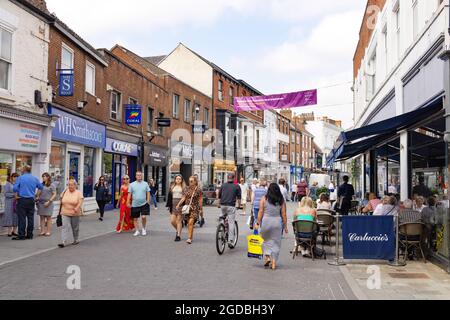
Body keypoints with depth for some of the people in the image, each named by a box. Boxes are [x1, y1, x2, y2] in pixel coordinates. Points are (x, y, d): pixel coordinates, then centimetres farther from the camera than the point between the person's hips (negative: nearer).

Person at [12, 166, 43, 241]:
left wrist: (18, 194, 4)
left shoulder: (20, 178, -4)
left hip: (22, 200, -4)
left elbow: (15, 188, -11)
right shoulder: (35, 178, 9)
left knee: (22, 218, -3)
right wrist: (37, 195, 19)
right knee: (30, 217, 7)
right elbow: (40, 187, 15)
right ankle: (29, 235, 11)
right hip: (31, 200, 4)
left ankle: (21, 235, -3)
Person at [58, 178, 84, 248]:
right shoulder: (65, 192, 6)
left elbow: (80, 202, -14)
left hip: (75, 214, -2)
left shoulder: (78, 193, -5)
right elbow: (62, 201, 13)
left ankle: (76, 240, 27)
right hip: (65, 213, 2)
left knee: (75, 227, 10)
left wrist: (77, 208, -30)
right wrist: (61, 210, 12)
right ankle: (64, 242, -14)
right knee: (65, 227, -9)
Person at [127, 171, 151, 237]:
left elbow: (148, 192, 7)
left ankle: (144, 229, 13)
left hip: (144, 204, -1)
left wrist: (148, 200, -3)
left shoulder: (145, 184, 4)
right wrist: (128, 202, -2)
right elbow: (129, 194, 3)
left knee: (144, 217, -11)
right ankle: (137, 231, 21)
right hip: (135, 204, 1)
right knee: (135, 218, 7)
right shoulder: (132, 184, 3)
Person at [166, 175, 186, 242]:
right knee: (172, 221, 1)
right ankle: (178, 230, 28)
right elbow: (169, 197, 14)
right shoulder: (172, 187, 13)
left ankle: (178, 236, 5)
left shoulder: (184, 188, 1)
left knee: (179, 221, -3)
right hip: (173, 205, 4)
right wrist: (168, 206, 9)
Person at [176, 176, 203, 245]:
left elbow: (200, 200, -1)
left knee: (191, 222, -16)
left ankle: (189, 238, -16)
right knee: (189, 223, 10)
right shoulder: (187, 189, 7)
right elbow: (183, 198, 5)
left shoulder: (198, 190, -4)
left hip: (194, 208, -5)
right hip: (187, 207, 5)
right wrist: (178, 205, -6)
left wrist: (201, 209, -3)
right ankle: (191, 236, 28)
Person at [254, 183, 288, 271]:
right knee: (276, 242, 9)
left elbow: (260, 212, -5)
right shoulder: (282, 200, 0)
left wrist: (258, 223, 1)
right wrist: (285, 226, 7)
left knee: (266, 240, 17)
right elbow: (283, 214, 0)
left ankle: (267, 256, 0)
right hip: (277, 221, 1)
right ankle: (274, 263, 9)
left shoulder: (264, 198, -2)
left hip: (266, 221, -1)